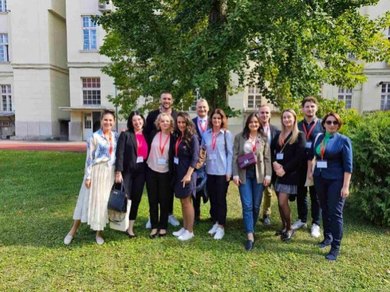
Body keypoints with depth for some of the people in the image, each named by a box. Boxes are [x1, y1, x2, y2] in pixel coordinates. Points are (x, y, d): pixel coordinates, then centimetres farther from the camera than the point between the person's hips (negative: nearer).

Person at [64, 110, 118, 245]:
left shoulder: (116, 136, 6)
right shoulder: (95, 137, -8)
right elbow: (89, 158, -8)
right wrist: (88, 176, -11)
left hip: (110, 173, 4)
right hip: (97, 171, -4)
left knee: (104, 201, 9)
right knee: (89, 199, 2)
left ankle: (99, 232, 21)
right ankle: (73, 231, 18)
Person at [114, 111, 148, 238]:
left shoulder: (146, 135, 10)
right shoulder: (125, 135, -3)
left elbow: (147, 153, 12)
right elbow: (120, 154, -11)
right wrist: (118, 172, -18)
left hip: (141, 171, 4)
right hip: (127, 171, -4)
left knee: (136, 199, 8)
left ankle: (130, 227, 19)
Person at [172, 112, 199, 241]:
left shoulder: (192, 137, -11)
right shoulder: (178, 137, 9)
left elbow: (195, 157, -16)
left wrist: (188, 174, -20)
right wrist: (176, 171, 4)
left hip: (187, 172, -6)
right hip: (178, 172, 7)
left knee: (187, 201, 0)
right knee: (182, 201, 13)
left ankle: (190, 231, 11)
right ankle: (184, 227, 24)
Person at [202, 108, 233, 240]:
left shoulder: (227, 134, -5)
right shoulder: (206, 134, 4)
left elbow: (230, 153, -5)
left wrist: (229, 171, -9)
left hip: (222, 171, -4)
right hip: (210, 171, 4)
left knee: (221, 199, 2)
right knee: (212, 198, 12)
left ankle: (221, 227, 13)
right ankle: (215, 223, 27)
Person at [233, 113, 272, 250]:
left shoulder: (263, 138, 6)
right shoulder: (239, 137, 3)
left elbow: (267, 158, 5)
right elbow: (235, 156, 1)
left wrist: (268, 175, -2)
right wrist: (235, 174, -6)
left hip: (259, 174, 1)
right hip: (244, 174, -1)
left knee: (256, 205, 7)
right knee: (247, 205, -5)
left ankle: (252, 229, 27)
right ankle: (250, 236, -3)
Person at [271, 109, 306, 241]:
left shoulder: (300, 136, -1)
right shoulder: (278, 135, 14)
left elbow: (299, 156, -11)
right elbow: (271, 150, 8)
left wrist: (285, 169, -15)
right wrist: (274, 163, -11)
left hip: (290, 173, -5)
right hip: (277, 173, 5)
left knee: (282, 202, -9)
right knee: (280, 202, 10)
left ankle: (289, 228, 10)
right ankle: (284, 226, 26)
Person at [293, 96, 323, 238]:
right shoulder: (298, 125, 7)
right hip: (300, 165, 3)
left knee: (315, 195, 8)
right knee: (300, 193, 12)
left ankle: (315, 224, 20)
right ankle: (302, 219, 28)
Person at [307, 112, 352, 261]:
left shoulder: (343, 140, -7)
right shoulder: (318, 138, 7)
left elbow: (348, 165, -10)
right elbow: (311, 155, 22)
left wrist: (346, 186, -16)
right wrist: (309, 170, 13)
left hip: (336, 180, -5)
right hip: (319, 179, 5)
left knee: (335, 212, -3)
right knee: (325, 209, 15)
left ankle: (335, 247, 5)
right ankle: (328, 236, 31)